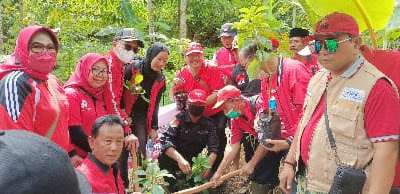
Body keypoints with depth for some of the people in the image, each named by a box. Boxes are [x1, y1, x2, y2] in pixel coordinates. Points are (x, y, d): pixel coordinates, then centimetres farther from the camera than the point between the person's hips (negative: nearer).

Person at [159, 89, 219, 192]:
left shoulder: (208, 124, -4)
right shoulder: (179, 119, -14)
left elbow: (213, 148, -13)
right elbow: (165, 141, -29)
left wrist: (208, 165, -34)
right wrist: (179, 158, -47)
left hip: (193, 162, 3)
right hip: (175, 160, -3)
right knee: (164, 157, -33)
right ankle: (173, 187, -11)